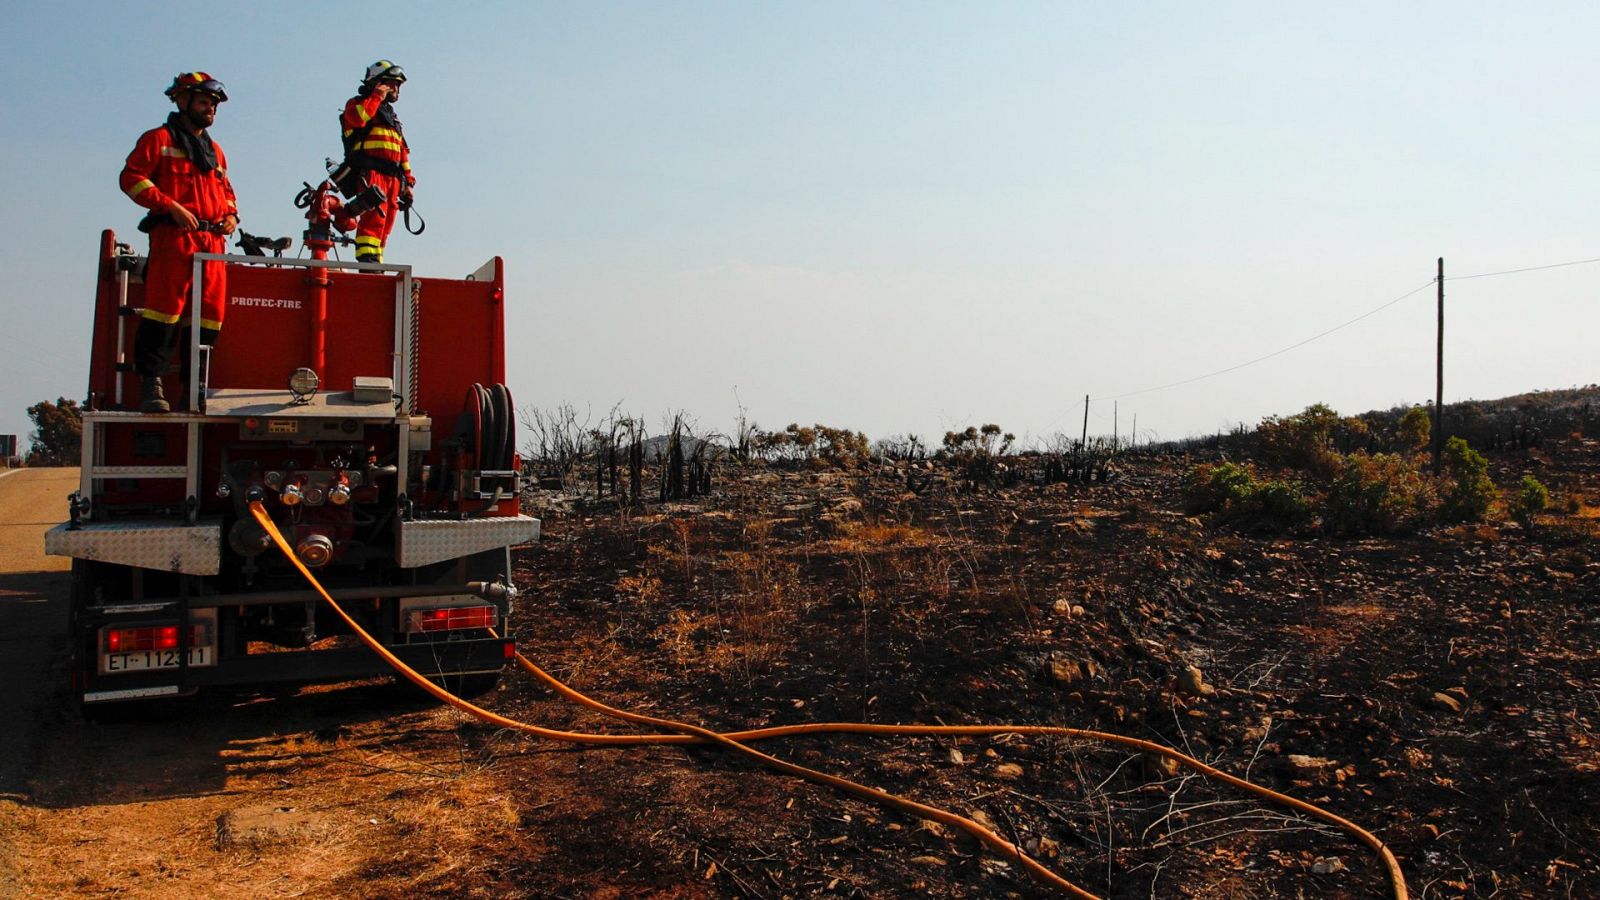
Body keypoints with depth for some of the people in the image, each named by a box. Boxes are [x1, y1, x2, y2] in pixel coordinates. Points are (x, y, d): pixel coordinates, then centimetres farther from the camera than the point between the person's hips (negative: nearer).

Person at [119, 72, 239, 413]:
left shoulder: (215, 150, 28)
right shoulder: (159, 139, 8)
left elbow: (226, 190, 33)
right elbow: (131, 177, -2)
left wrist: (230, 214, 11)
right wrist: (170, 205, -13)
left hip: (212, 241, 6)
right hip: (173, 235, -6)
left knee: (211, 312, -1)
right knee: (164, 307, -13)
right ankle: (150, 384, -12)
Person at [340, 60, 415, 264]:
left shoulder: (392, 117, 33)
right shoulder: (358, 103, 10)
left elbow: (403, 153, 29)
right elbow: (357, 117, -16)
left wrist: (407, 182, 21)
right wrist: (377, 96, -5)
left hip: (392, 177, 7)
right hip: (370, 172, -7)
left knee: (385, 226, 1)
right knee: (374, 216, -23)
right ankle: (367, 260, -31)